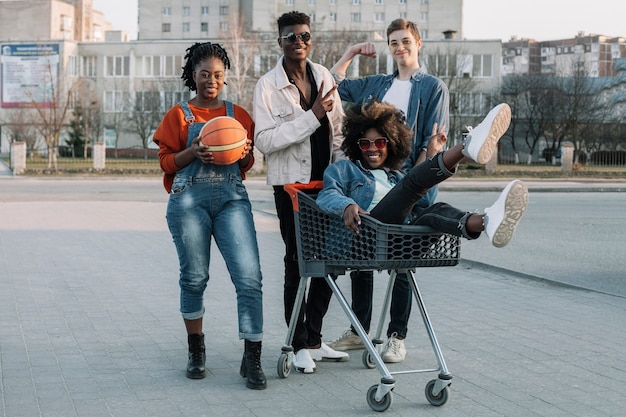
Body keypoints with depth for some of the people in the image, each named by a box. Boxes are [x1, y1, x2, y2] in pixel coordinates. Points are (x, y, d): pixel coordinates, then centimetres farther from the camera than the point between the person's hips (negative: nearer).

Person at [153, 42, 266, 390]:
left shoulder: (238, 115, 16)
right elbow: (167, 161, 6)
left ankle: (252, 359, -7)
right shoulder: (179, 115, 11)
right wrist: (194, 152, -12)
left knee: (249, 276, -12)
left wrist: (244, 153, -5)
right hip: (190, 198, -1)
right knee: (194, 277, 5)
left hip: (232, 197, 1)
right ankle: (197, 351, 23)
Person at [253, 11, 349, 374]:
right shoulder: (268, 86, -9)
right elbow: (265, 141, -18)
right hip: (292, 184, -5)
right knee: (297, 262, 1)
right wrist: (312, 116, -20)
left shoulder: (324, 76, 6)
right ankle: (300, 345, 13)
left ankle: (314, 339, 23)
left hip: (327, 181, 5)